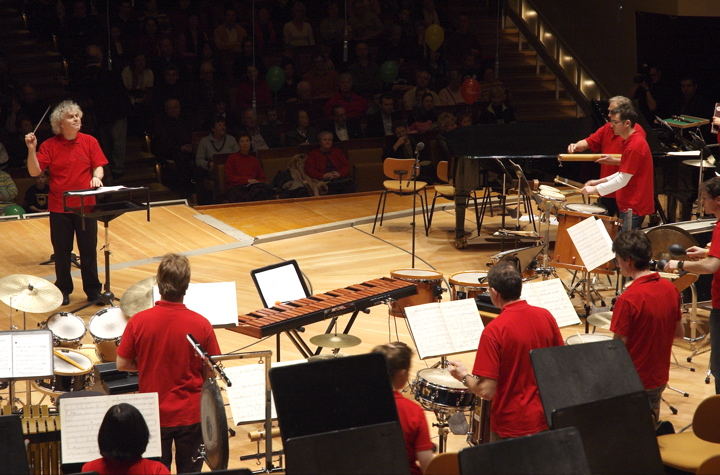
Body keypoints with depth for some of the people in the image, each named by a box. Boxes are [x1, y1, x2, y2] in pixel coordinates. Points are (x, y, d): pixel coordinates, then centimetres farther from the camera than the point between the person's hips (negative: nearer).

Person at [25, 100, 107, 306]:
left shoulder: (89, 142, 0)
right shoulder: (49, 145, -2)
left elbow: (98, 166, 0)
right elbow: (34, 172, -8)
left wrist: (96, 177, -22)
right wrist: (32, 149, -21)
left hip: (85, 205, 0)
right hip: (59, 207, 0)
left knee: (89, 250, 5)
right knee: (61, 252, 9)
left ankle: (93, 291, 16)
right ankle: (63, 290, 23)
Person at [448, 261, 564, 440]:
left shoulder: (494, 331, -22)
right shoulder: (545, 316, -6)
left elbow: (486, 391, -21)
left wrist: (463, 376, -2)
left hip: (512, 427, -5)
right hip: (545, 418, 5)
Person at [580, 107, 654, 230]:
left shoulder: (634, 147, -20)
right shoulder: (633, 140, 12)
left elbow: (622, 181, -20)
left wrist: (595, 189, -14)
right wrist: (600, 181, 11)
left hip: (633, 207, -10)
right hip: (631, 204, 10)